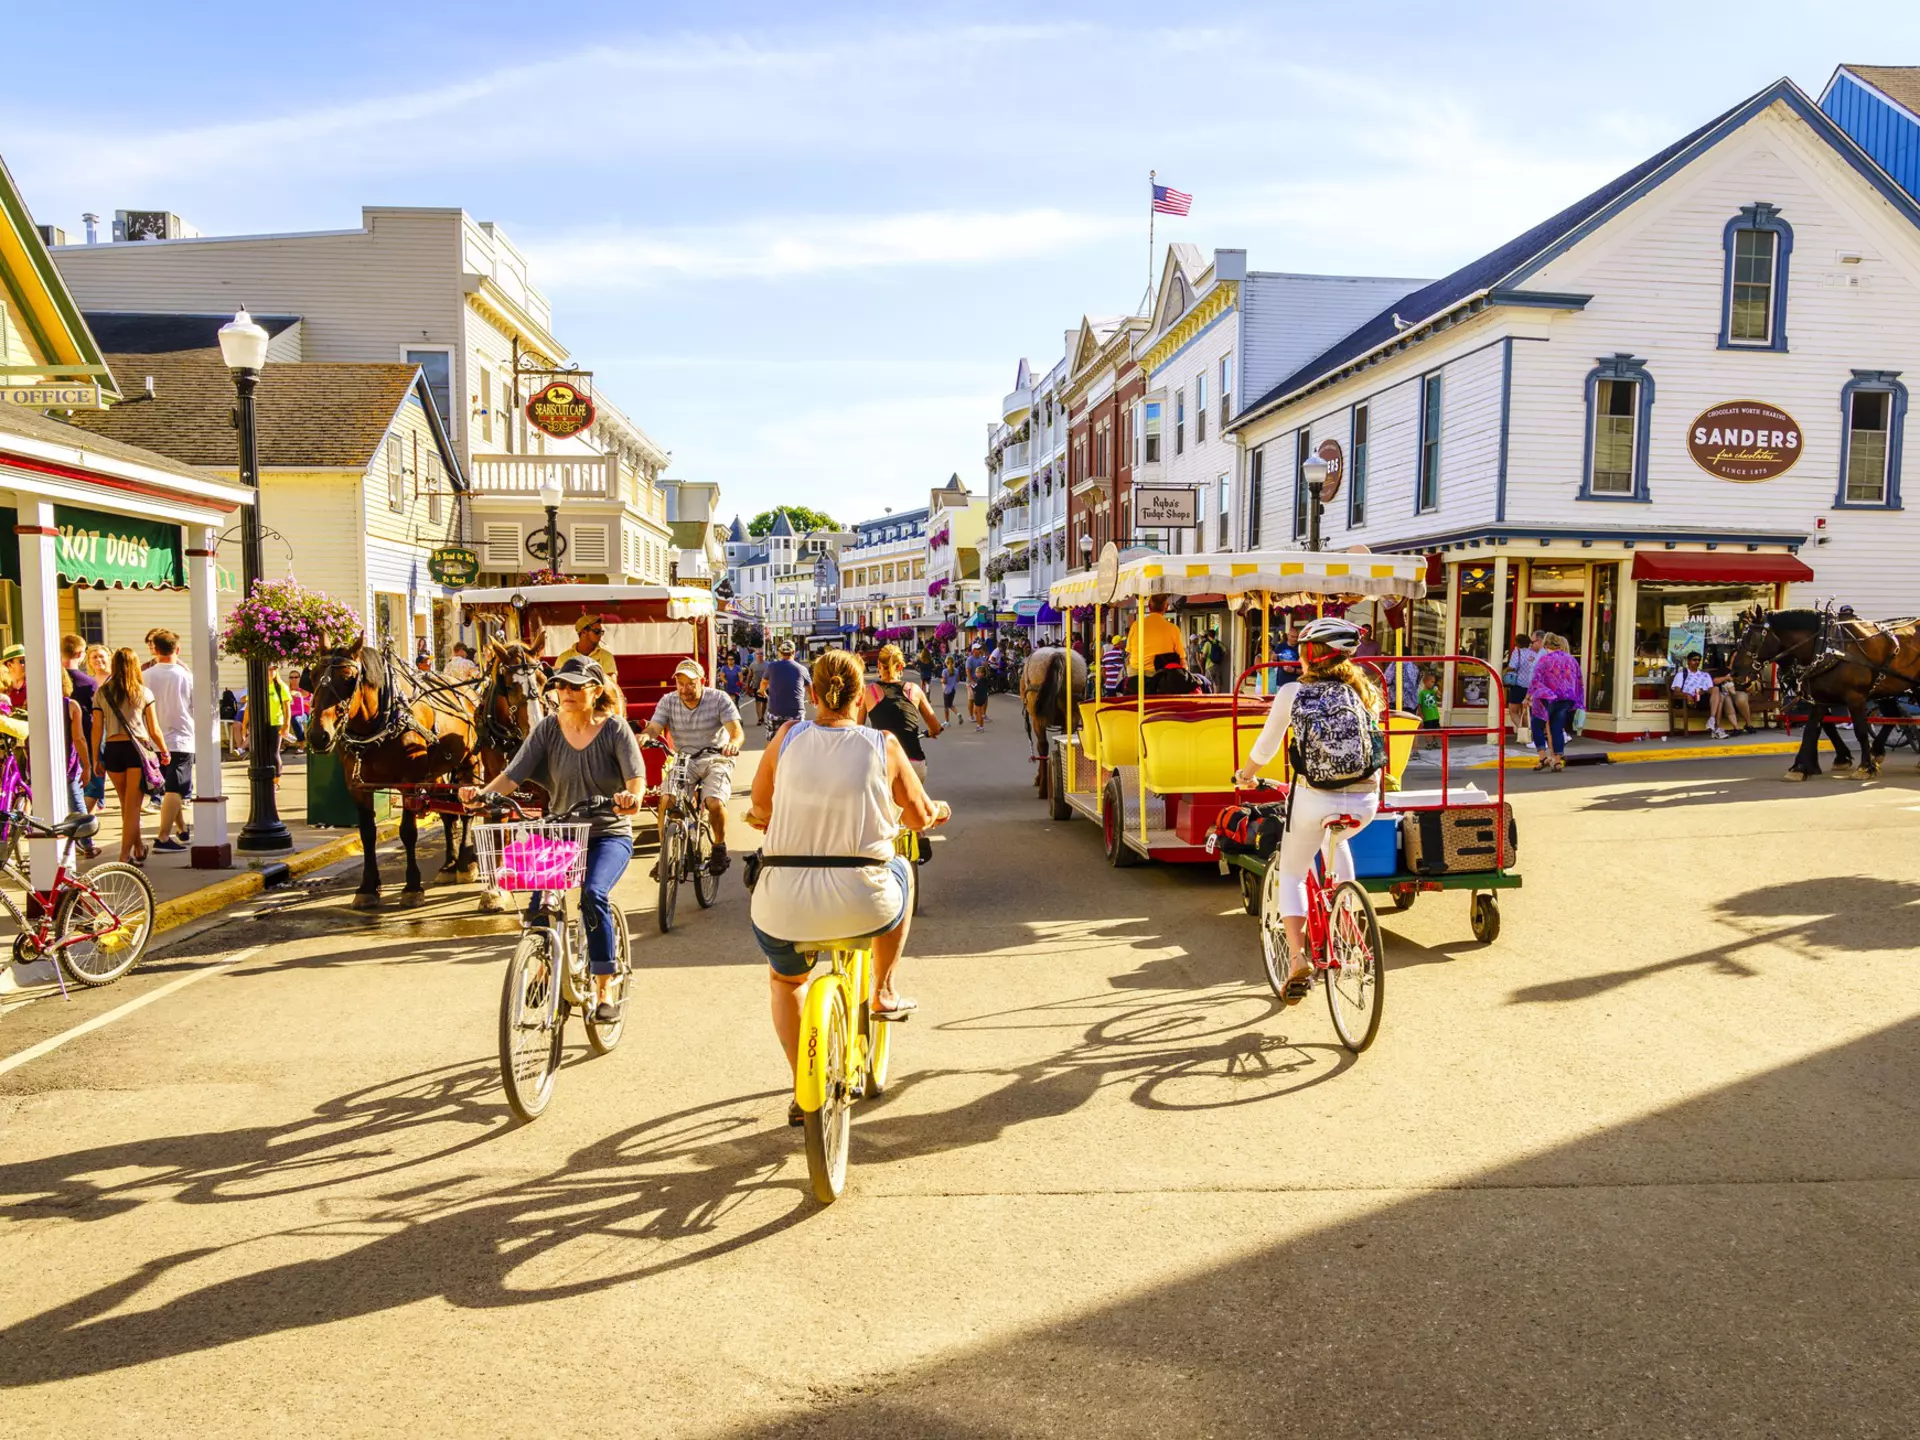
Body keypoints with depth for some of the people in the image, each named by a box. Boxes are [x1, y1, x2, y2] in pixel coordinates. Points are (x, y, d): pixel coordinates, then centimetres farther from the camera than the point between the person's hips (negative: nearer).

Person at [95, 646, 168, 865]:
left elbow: (97, 728, 3)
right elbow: (154, 730, 2)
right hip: (137, 748, -2)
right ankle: (125, 855, -8)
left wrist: (96, 758, 11)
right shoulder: (143, 692, 0)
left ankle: (138, 850, 28)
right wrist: (164, 751, 16)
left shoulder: (101, 693, 4)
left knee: (126, 804, 16)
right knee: (133, 806, 0)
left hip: (112, 749, 2)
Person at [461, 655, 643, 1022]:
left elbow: (636, 776, -19)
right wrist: (484, 792, -28)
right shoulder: (547, 728, 0)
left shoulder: (615, 728, -7)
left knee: (593, 894, -27)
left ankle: (606, 988, -14)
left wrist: (632, 796, -43)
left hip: (609, 834, -3)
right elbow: (514, 773, -9)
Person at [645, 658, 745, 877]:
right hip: (682, 760, 2)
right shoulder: (668, 702, -1)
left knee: (715, 803, -26)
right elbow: (653, 728, -12)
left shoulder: (719, 699, -9)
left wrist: (733, 743, -43)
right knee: (666, 801, -22)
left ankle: (719, 847, 3)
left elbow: (737, 731, -19)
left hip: (715, 761, -2)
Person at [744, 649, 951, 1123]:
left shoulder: (789, 736, 2)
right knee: (899, 870, 36)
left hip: (784, 906, 1)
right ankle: (885, 993, 39)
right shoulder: (883, 745, 0)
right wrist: (939, 810, 34)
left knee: (784, 980, 34)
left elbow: (759, 808, 13)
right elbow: (919, 817, 10)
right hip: (863, 904, -1)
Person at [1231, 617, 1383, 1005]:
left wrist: (1245, 774, 31)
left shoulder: (1293, 692, 2)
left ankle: (1297, 957, 1)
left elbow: (1265, 747, 11)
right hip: (1365, 801, 3)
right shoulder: (1365, 692, 11)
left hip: (1315, 799, -3)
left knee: (1291, 874, 19)